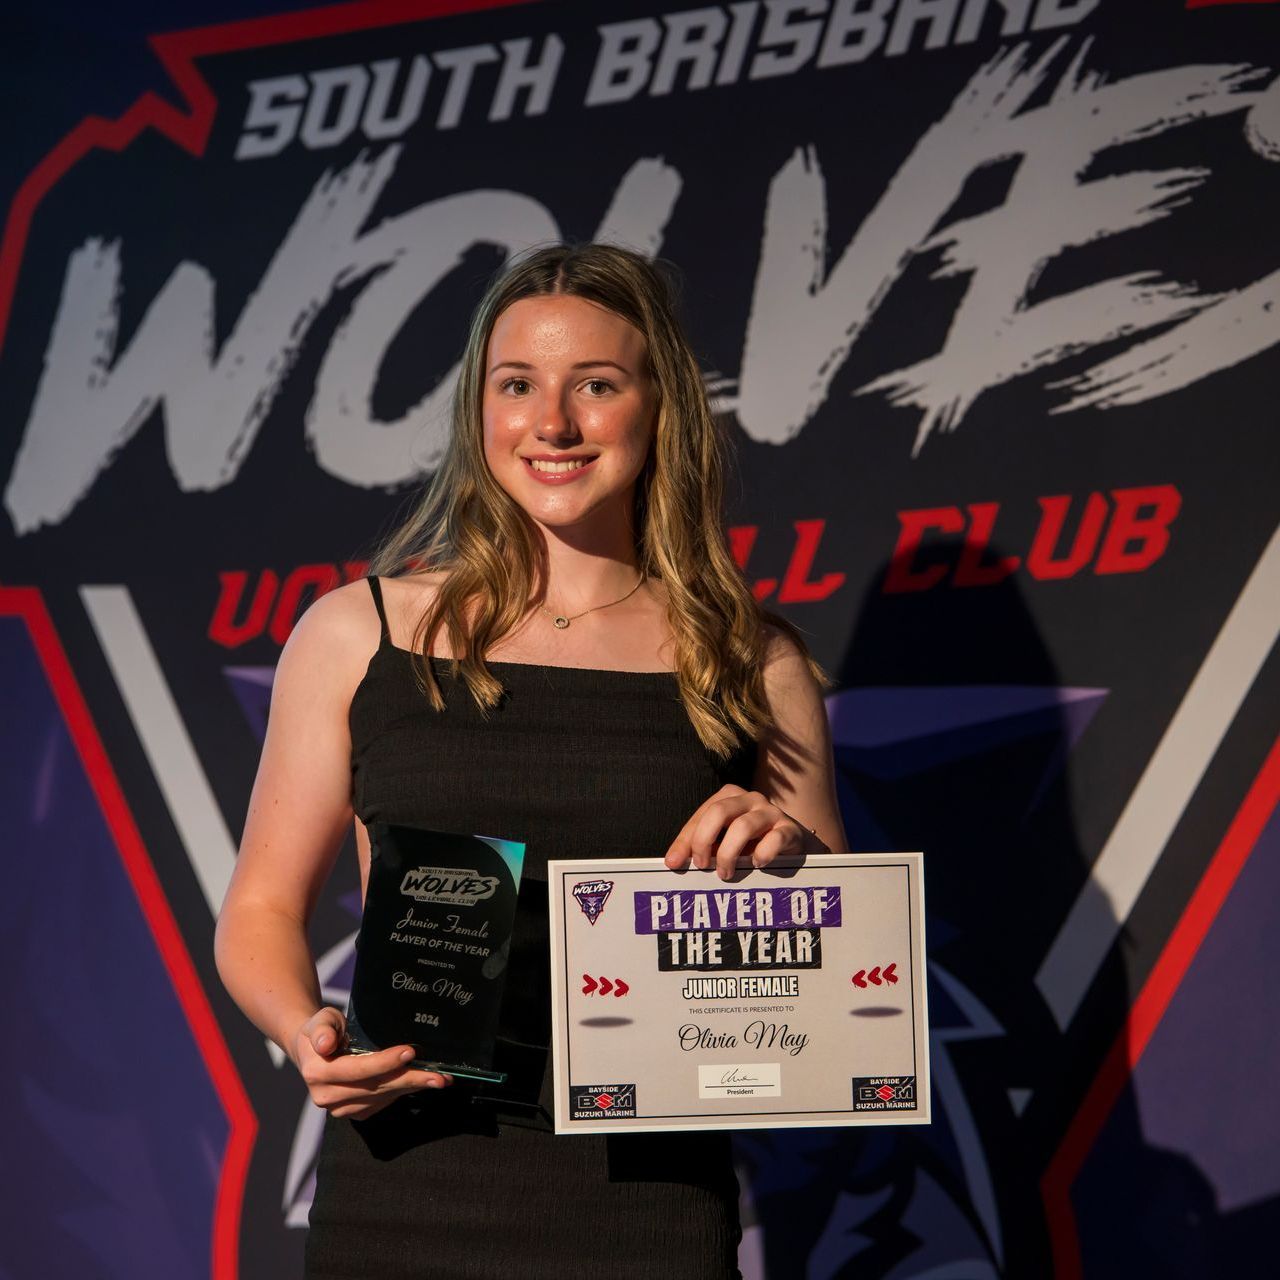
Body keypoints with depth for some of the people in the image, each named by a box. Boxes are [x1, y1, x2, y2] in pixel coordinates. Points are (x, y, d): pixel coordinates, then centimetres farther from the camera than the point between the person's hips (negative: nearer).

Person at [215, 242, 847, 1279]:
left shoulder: (754, 668, 4)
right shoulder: (358, 636, 4)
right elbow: (263, 906, 8)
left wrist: (791, 854, -11)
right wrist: (308, 1032, -11)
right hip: (400, 1197, 0)